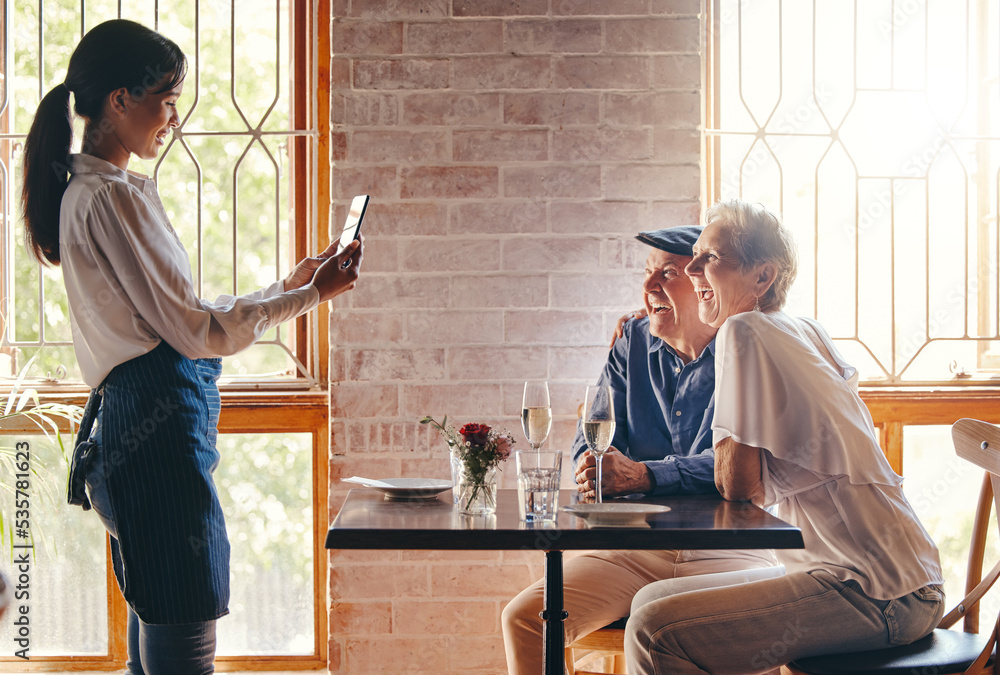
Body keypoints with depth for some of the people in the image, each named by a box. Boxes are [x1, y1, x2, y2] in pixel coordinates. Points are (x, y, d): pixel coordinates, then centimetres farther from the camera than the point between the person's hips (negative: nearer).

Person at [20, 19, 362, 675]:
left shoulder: (84, 190, 20)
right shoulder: (114, 195, -12)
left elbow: (172, 315, 22)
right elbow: (195, 331, -14)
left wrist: (287, 283, 21)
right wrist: (309, 295, -6)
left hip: (130, 422, 11)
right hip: (161, 425, -11)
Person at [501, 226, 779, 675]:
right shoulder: (633, 343, 14)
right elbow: (592, 439, 12)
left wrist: (643, 476, -28)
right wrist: (594, 469, -14)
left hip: (726, 550, -4)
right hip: (633, 547, 4)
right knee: (523, 619, -17)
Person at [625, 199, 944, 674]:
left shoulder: (744, 330, -10)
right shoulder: (808, 331, 15)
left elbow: (737, 482, -13)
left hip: (876, 596, -10)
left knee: (651, 634, -23)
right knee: (652, 600, 14)